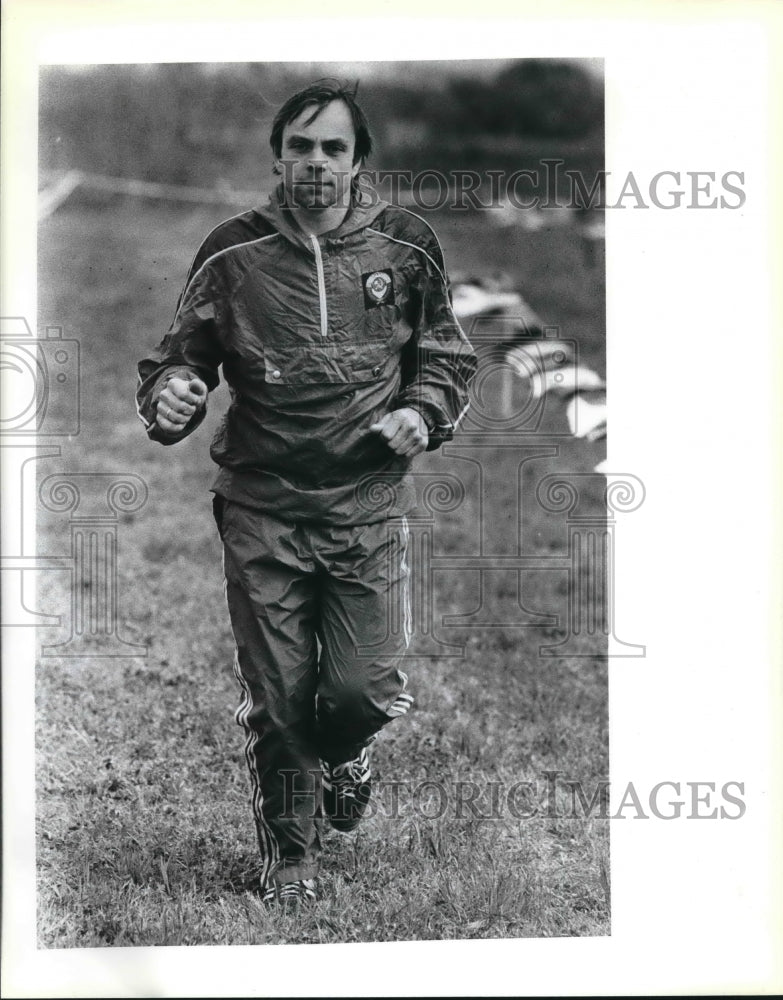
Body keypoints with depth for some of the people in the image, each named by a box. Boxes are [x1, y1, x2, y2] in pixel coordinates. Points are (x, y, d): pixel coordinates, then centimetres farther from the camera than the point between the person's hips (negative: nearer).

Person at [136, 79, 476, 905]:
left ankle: (342, 752, 35)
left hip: (369, 507, 0)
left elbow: (447, 356, 14)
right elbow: (180, 356, 6)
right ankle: (287, 859, 26)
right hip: (262, 510, 0)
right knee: (275, 703, 4)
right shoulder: (233, 254, -2)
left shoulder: (405, 248, 2)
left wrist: (423, 412, -5)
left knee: (363, 690, -4)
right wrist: (169, 396, -17)